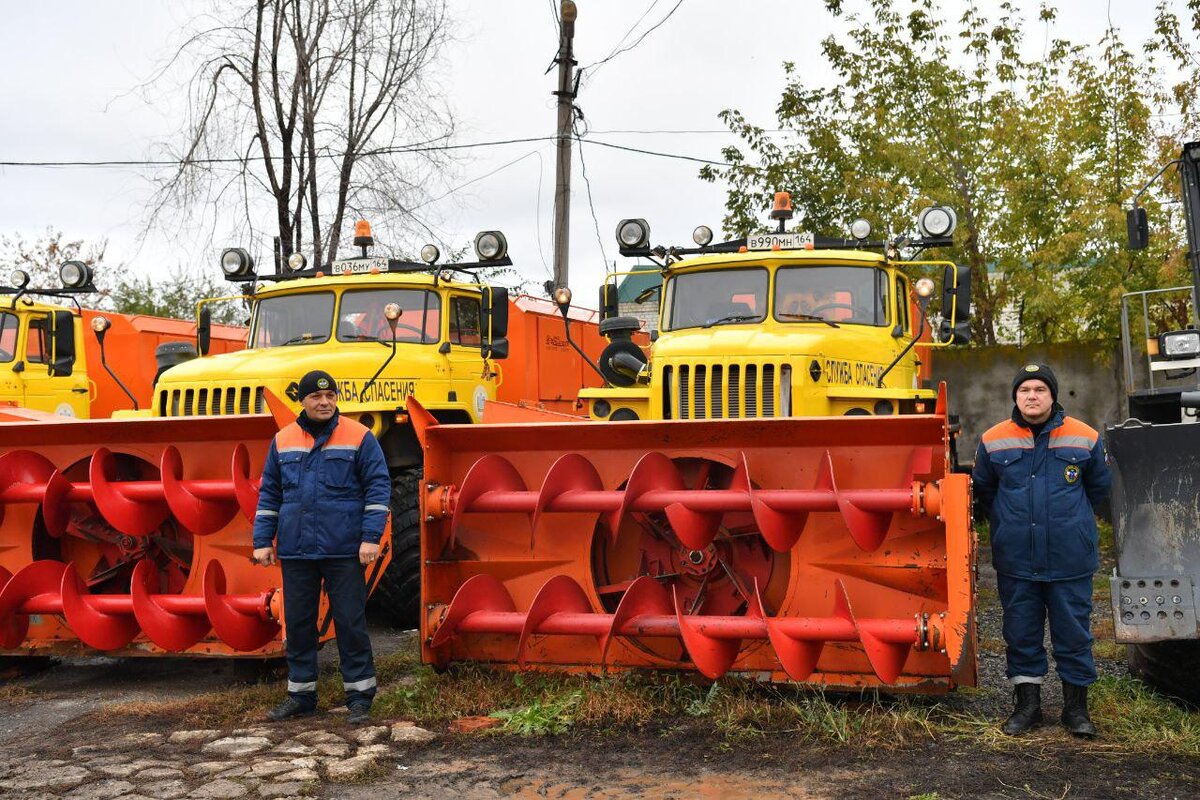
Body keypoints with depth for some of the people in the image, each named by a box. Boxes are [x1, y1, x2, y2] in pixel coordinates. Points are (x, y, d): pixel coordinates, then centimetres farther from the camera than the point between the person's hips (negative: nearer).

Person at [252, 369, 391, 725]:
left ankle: (359, 696, 11)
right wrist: (263, 541, 9)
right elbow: (269, 493, 15)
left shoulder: (359, 437, -1)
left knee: (350, 622, 1)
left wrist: (371, 538, -11)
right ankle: (301, 693, 23)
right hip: (296, 551, 4)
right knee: (298, 623, 10)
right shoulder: (283, 441, 10)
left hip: (344, 550, -4)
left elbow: (378, 488, -3)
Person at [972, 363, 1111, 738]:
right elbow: (983, 490, 17)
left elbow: (1099, 487, 16)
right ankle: (1026, 704, 21)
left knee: (1074, 633, 5)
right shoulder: (994, 441, 1)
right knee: (1021, 634, 9)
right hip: (1015, 562, 1)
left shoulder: (1084, 439, 0)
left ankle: (1076, 707, 19)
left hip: (1069, 561, -1)